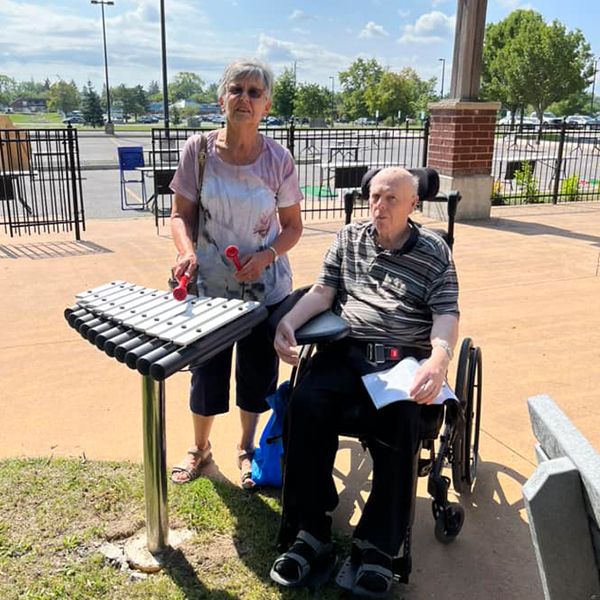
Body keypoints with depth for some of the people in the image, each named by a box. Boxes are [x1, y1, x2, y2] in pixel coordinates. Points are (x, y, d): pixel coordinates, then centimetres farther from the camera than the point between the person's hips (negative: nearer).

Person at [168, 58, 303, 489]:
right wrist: (187, 253, -20)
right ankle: (200, 448, 38)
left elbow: (292, 226, 0)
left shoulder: (278, 159, -8)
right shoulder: (198, 150, -8)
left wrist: (267, 256, -18)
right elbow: (182, 214, -1)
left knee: (258, 370, 13)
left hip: (266, 288, 0)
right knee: (207, 369, 12)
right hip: (210, 285, 0)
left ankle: (248, 447, 38)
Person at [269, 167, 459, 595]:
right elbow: (323, 291, 11)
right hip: (346, 350, 3)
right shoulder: (349, 238, 17)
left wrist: (438, 360, -23)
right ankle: (311, 532, -15)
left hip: (405, 359, -2)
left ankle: (378, 546, -14)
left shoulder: (435, 251, 7)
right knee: (306, 404, -27)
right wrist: (288, 321, -9)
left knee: (398, 424, -32)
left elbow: (447, 315, -1)